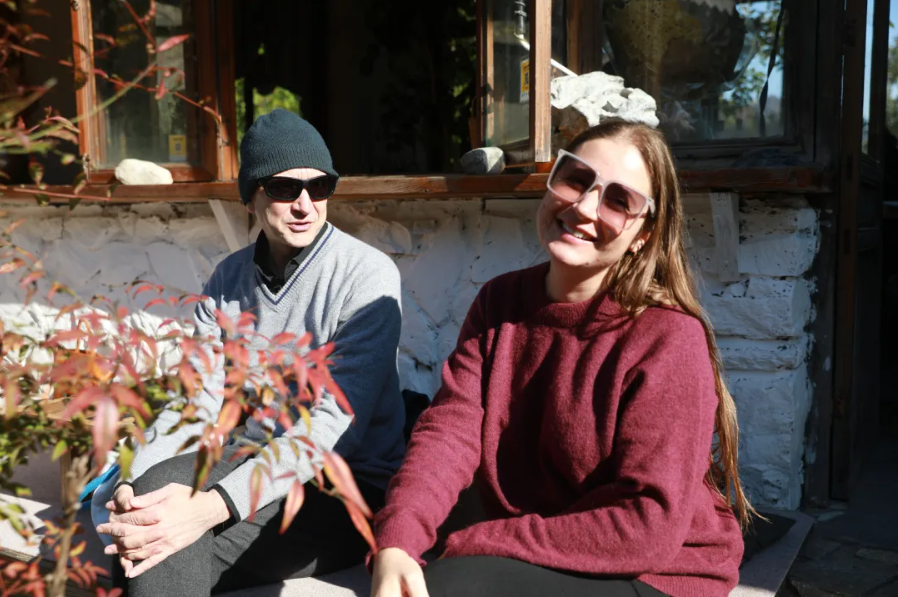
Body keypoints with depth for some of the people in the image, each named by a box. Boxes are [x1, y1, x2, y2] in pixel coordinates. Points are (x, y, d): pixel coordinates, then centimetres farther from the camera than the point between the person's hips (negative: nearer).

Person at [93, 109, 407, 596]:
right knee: (160, 483, -26)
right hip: (254, 463, 5)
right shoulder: (229, 280, 6)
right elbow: (196, 401, 1)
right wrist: (132, 486, -18)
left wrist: (213, 506, -33)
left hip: (350, 484, -5)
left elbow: (335, 426, -22)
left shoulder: (366, 274, -13)